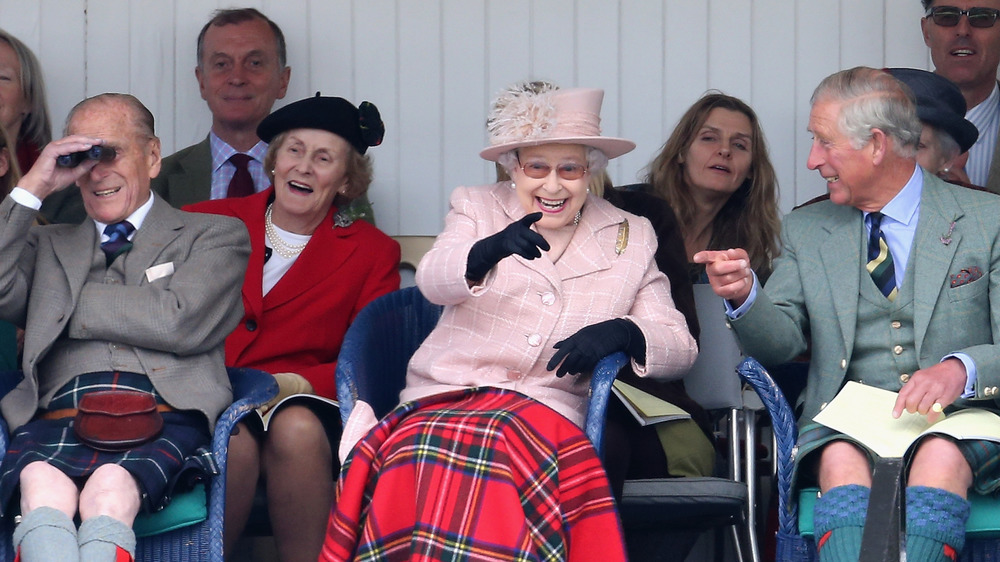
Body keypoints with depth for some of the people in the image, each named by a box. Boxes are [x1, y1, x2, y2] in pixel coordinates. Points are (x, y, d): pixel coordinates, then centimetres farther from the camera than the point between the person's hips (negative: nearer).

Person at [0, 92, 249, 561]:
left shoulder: (214, 236, 23)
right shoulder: (48, 245, 34)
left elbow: (180, 322, 4)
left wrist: (68, 303, 11)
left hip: (161, 415, -2)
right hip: (57, 415, 2)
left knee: (109, 492, -39)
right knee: (42, 487, -37)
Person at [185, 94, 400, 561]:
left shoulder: (372, 253, 13)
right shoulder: (211, 223, 13)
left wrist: (296, 382, -14)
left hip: (301, 406, 0)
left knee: (296, 429, -35)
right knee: (235, 440, -34)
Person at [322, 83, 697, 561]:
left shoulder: (632, 239, 18)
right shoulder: (476, 208, 17)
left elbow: (680, 347, 14)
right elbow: (432, 281, -5)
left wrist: (623, 332, -10)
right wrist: (491, 249, -29)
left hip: (547, 411, 0)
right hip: (444, 397, 0)